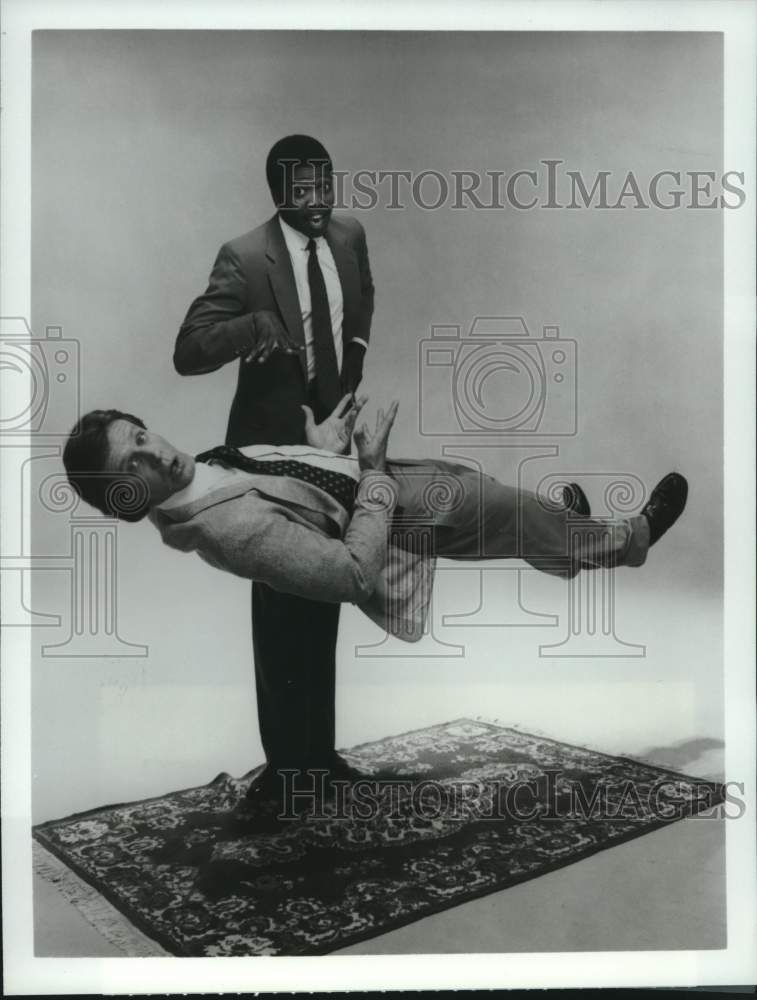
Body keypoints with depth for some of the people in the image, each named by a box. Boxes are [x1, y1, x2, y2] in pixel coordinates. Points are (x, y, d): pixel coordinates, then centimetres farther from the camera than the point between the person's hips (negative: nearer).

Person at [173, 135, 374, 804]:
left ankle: (320, 746, 26)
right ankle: (284, 757, 13)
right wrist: (257, 325, -36)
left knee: (324, 603, 13)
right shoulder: (244, 258, -15)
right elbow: (188, 352, -21)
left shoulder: (350, 237, 3)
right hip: (273, 447, -6)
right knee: (278, 609, 0)